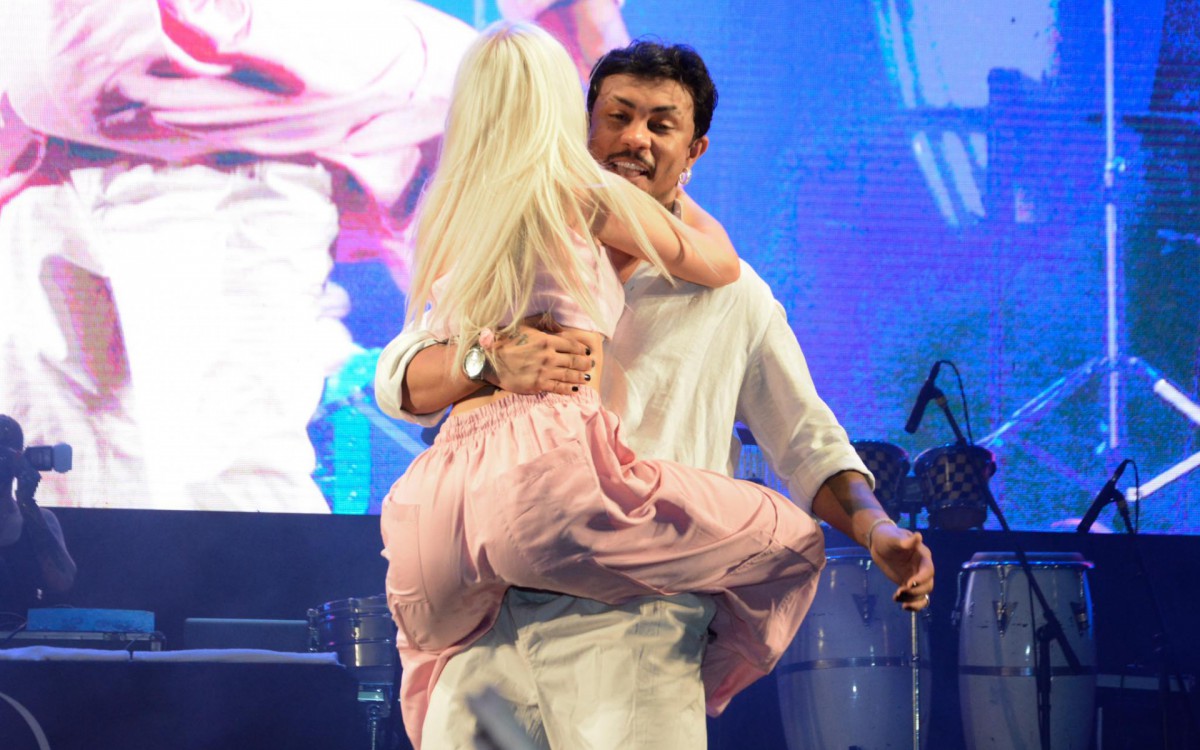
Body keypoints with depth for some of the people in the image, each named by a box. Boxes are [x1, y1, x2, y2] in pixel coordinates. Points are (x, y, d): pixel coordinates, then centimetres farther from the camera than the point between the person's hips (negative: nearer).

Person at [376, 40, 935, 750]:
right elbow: (400, 380, 5)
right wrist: (493, 360, -17)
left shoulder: (731, 296, 12)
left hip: (635, 630, -2)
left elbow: (808, 445, 13)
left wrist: (878, 531, -7)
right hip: (493, 621, 2)